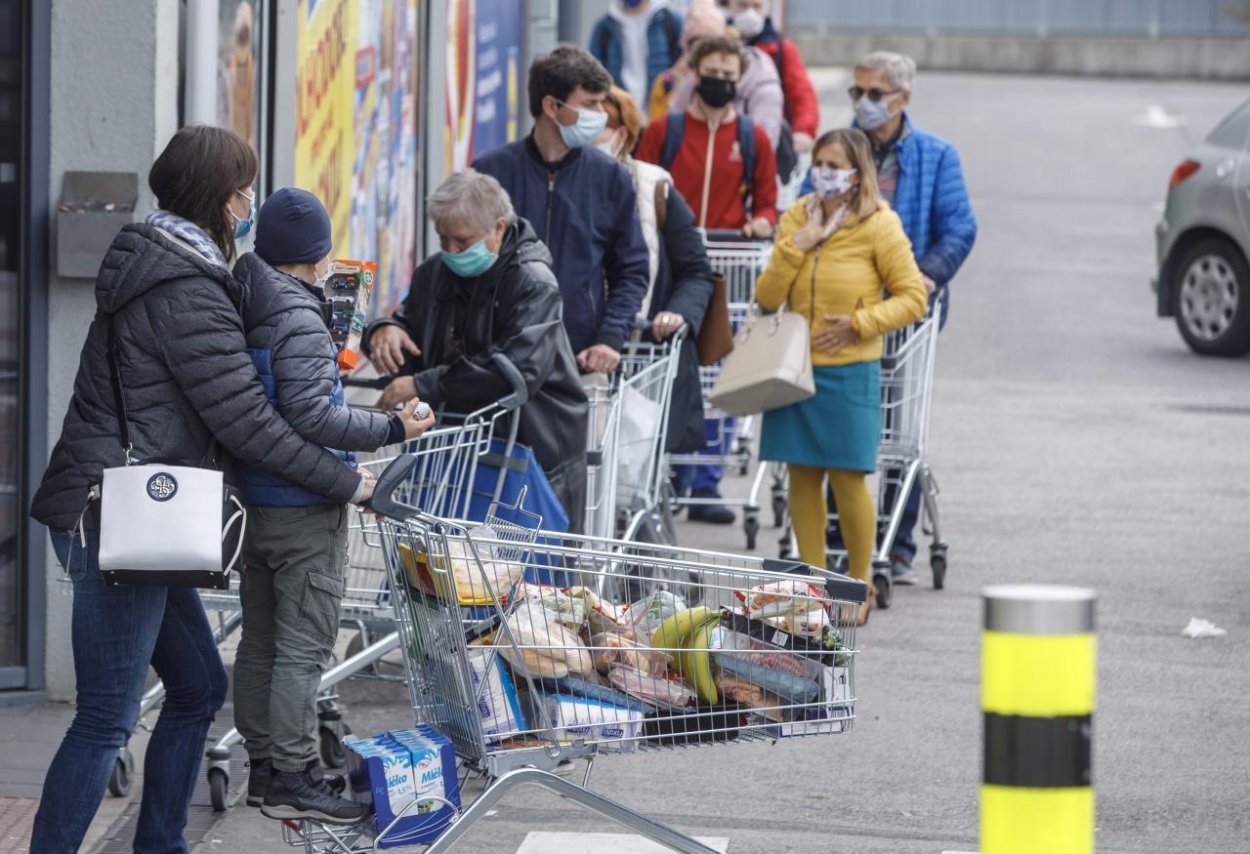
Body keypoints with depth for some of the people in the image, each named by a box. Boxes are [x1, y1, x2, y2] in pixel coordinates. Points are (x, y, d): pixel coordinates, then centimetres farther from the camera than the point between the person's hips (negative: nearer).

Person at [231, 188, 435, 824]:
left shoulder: (245, 312, 8)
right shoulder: (300, 322, -18)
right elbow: (311, 417, -24)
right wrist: (391, 429, -21)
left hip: (258, 503, 9)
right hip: (306, 511, -9)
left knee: (260, 641, 14)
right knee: (303, 647, -4)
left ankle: (264, 770, 22)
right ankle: (294, 782, -2)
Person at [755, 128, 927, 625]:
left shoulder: (878, 225, -5)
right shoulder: (797, 217, 7)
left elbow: (913, 298, -4)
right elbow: (766, 298, 2)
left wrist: (860, 324, -14)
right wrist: (797, 244, -9)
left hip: (848, 371, -4)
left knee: (847, 477, -2)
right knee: (802, 474, 6)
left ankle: (860, 585, 13)